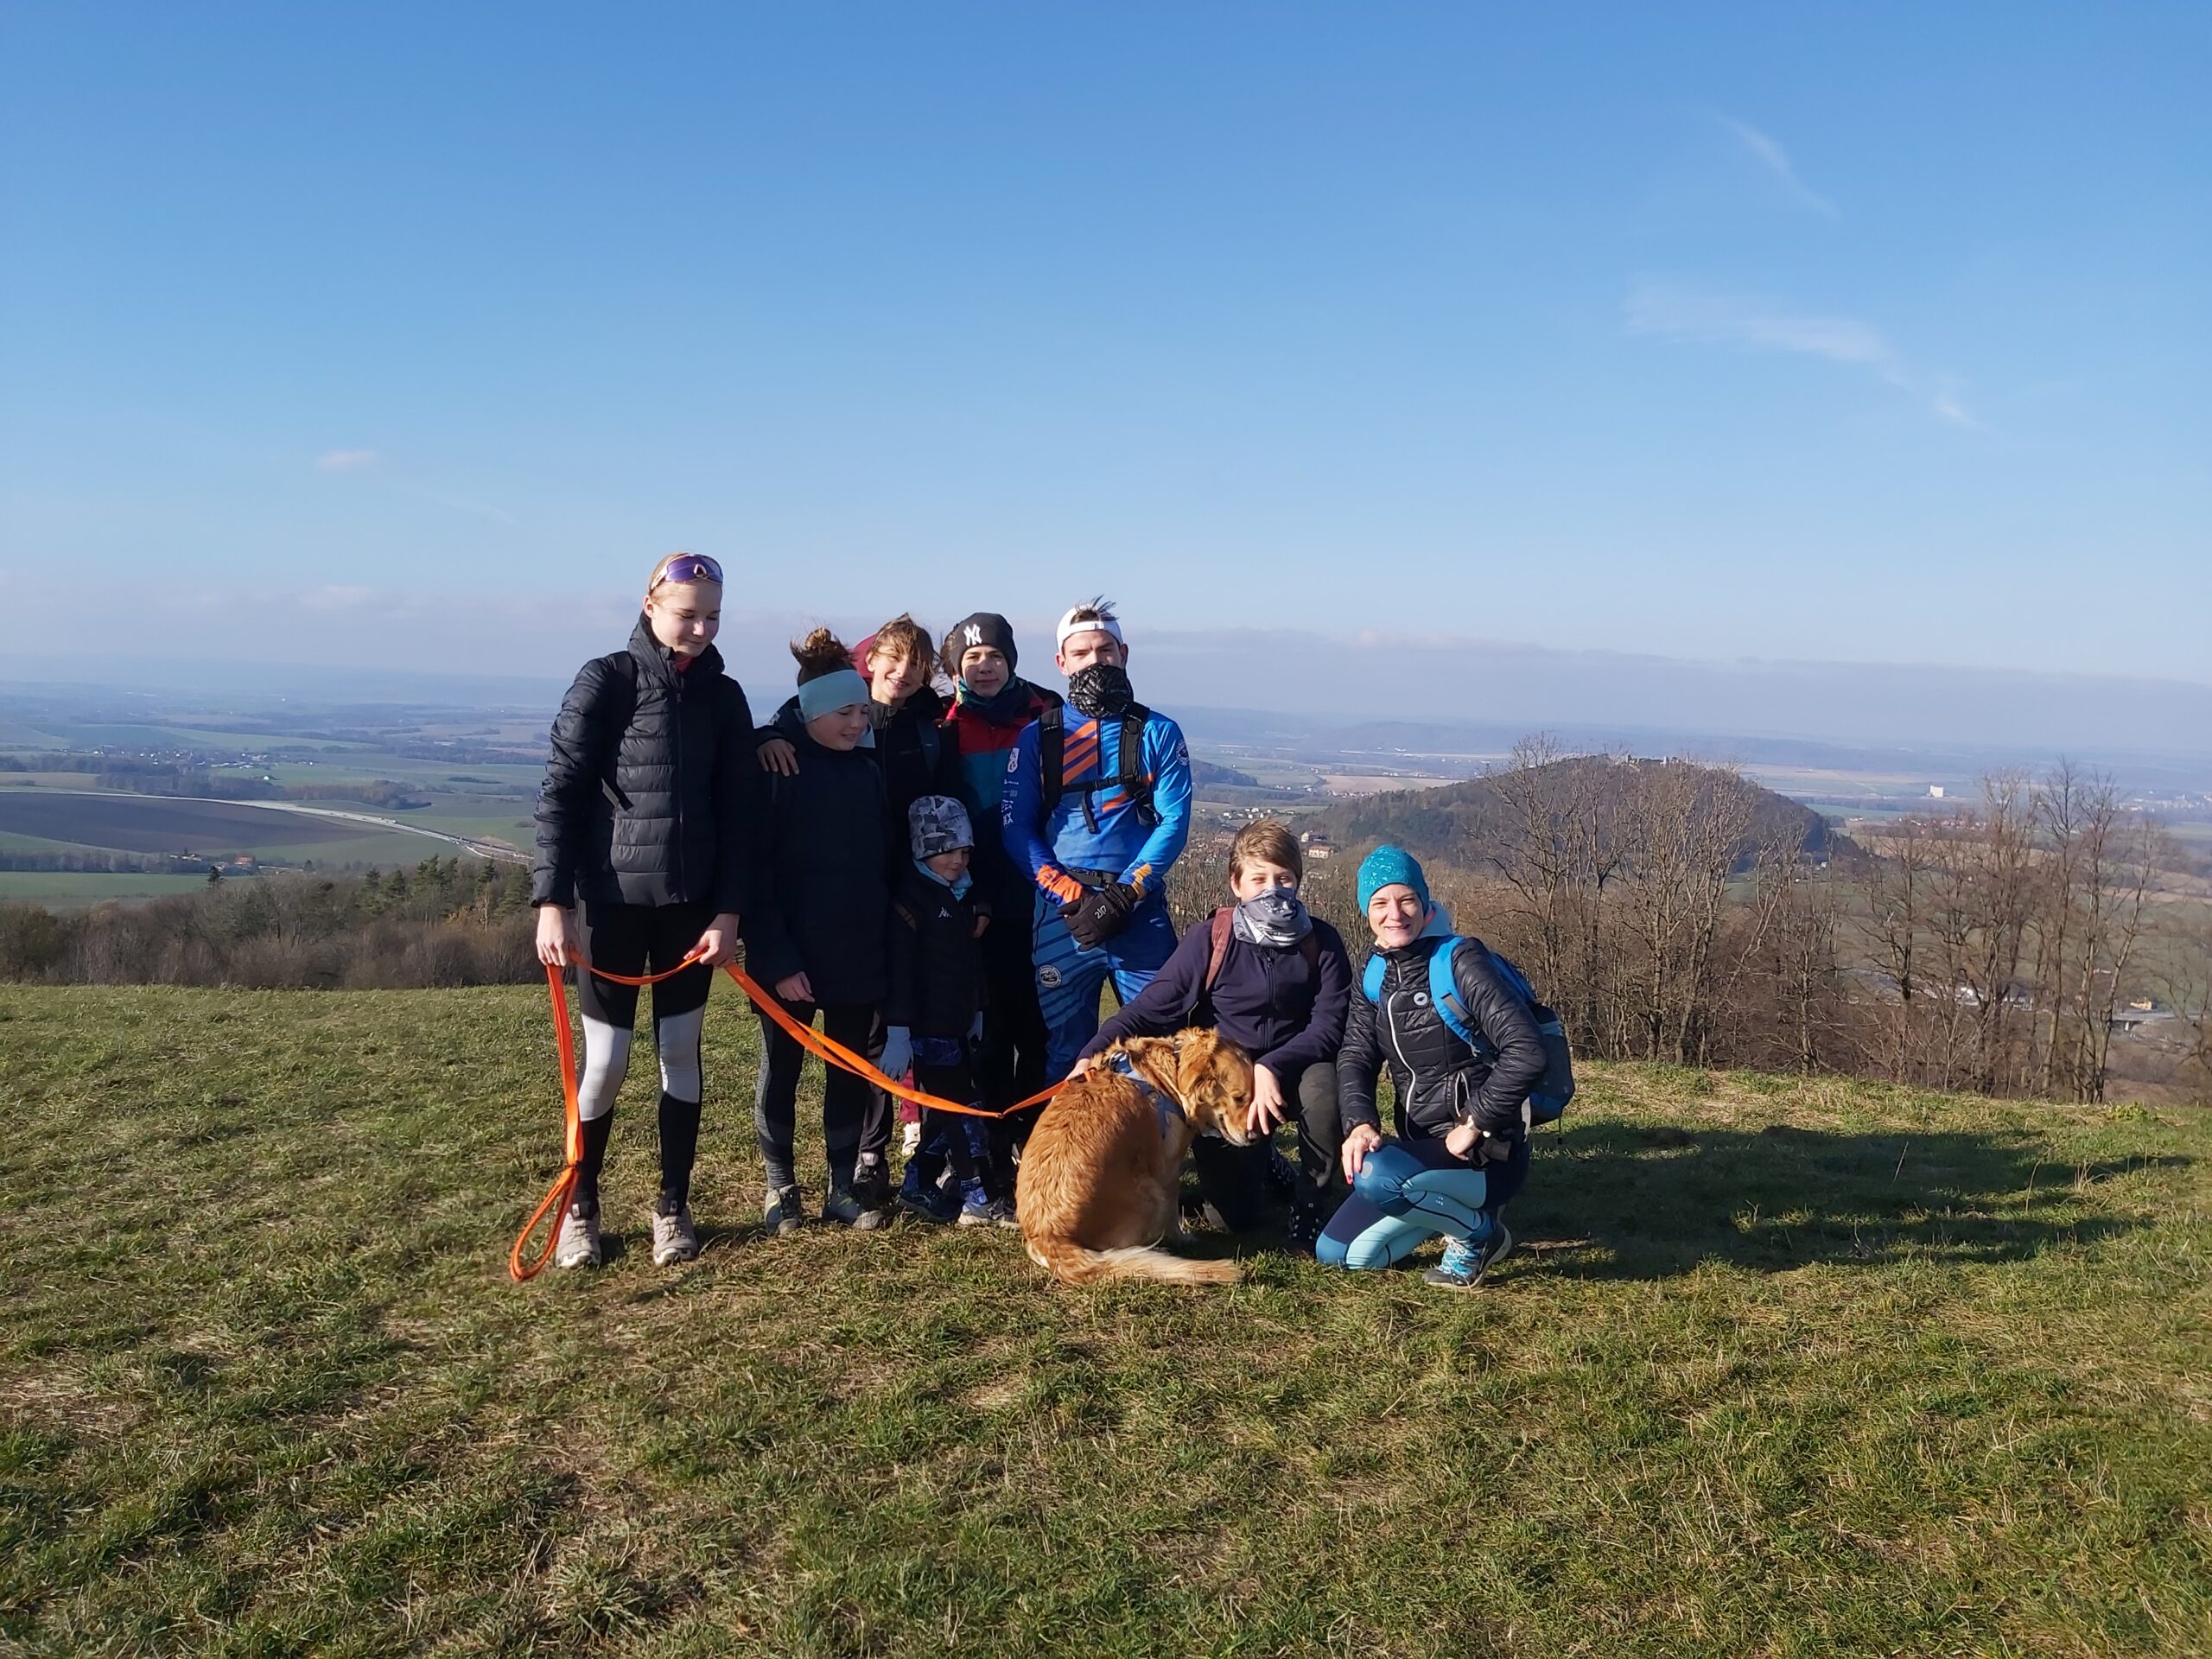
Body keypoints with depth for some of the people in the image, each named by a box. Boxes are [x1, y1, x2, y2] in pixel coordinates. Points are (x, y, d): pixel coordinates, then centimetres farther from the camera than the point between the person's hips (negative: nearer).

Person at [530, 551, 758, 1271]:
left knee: (680, 1051, 9)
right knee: (606, 1061, 1)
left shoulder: (724, 697, 5)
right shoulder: (606, 681, -5)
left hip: (692, 904, 3)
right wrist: (552, 901, -15)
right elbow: (560, 792, -8)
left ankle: (673, 1205, 23)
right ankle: (579, 1207, 21)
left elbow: (739, 811, 4)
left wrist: (729, 910, -3)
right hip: (614, 901, -3)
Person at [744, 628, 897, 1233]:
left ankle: (849, 1185, 22)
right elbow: (753, 868, -13)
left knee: (851, 1071, 10)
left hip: (858, 955, 4)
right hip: (790, 955, -4)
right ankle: (780, 1186, 24)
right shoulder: (774, 764, -9)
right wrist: (775, 956, -18)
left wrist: (889, 940, 6)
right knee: (781, 1069, 9)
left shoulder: (869, 768, 6)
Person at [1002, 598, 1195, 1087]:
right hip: (1060, 915, 1)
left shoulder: (1157, 733, 7)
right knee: (1065, 1050, 5)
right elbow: (1016, 827, 3)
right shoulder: (1037, 736, 9)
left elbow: (1174, 823, -1)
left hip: (1141, 912, 0)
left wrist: (1121, 896, -13)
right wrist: (1069, 896, -10)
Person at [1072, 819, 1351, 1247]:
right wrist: (1092, 1056, -28)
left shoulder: (1322, 942, -8)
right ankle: (1256, 1159, 29)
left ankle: (1310, 1209, -11)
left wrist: (1272, 1067, -31)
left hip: (1295, 1063, 0)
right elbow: (1151, 1008, -13)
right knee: (1238, 1216, -9)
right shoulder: (1210, 940, -11)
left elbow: (1329, 1024, -14)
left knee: (1323, 1087, -36)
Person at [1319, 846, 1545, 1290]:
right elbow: (1355, 1058, -3)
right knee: (1338, 1252, 4)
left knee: (1375, 1175, -34)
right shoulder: (1376, 975, 6)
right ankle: (1462, 1207, 17)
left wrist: (1472, 1127, -23)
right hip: (1421, 1147, 8)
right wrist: (1360, 1123, -22)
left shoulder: (1460, 961, -16)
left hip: (1487, 1152, -7)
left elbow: (1527, 1052, -26)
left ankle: (1478, 1232, -6)